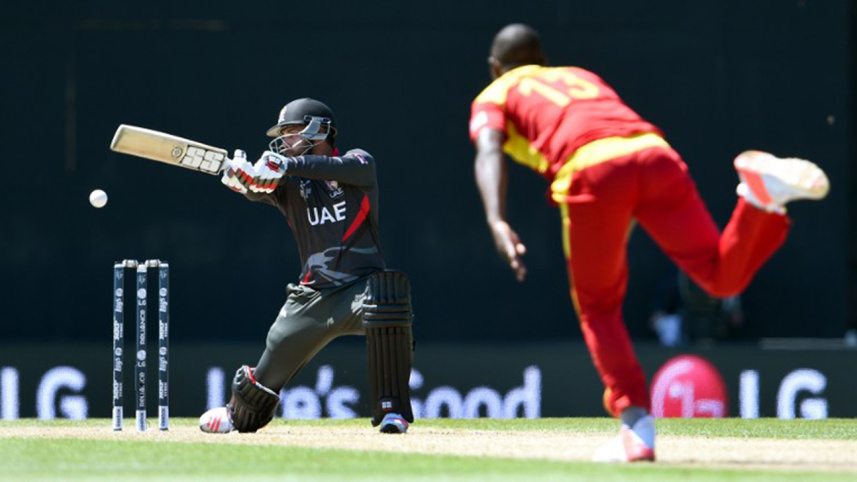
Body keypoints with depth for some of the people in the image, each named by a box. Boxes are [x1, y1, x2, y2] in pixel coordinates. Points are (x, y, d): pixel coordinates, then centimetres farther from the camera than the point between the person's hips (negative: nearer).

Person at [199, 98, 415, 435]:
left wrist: (287, 165, -35)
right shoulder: (290, 182, 8)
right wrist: (242, 178, -38)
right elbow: (260, 190, -13)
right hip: (313, 293, 3)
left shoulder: (358, 162, 3)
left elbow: (342, 169, -21)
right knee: (270, 372, 4)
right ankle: (237, 415, 40)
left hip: (363, 283, -3)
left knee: (384, 303, -37)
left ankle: (392, 410, -28)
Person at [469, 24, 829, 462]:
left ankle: (636, 426, 0)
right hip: (656, 154, 3)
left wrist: (497, 222, -12)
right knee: (723, 276, -1)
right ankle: (762, 195, -27)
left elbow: (488, 152, 4)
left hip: (593, 169, -3)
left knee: (598, 310, 13)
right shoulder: (581, 76, 40)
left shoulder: (493, 98, 24)